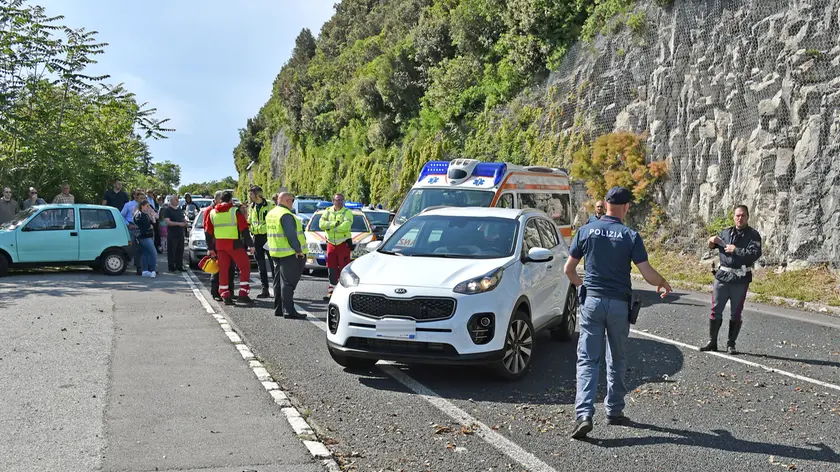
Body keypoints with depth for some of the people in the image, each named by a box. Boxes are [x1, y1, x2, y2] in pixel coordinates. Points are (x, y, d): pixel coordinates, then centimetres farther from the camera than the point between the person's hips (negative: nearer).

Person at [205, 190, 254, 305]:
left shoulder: (212, 212, 10)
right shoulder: (235, 211, -6)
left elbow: (208, 232, 13)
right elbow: (244, 229, -10)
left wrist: (210, 248, 19)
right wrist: (250, 244, -5)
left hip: (219, 245, 5)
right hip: (234, 244, -5)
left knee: (223, 269, 12)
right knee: (245, 267, 3)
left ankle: (225, 296, 11)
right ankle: (243, 294, -4)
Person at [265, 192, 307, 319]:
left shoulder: (270, 214, 15)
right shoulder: (286, 215, -17)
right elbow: (290, 235, -23)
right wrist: (298, 250, -18)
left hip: (276, 253, 10)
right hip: (289, 254, -10)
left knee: (279, 282, 14)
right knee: (288, 282, -8)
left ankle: (278, 309, 19)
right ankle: (289, 310, -8)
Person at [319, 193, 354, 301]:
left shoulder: (347, 212, -2)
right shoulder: (327, 211, 10)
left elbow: (345, 226, -18)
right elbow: (322, 224, -5)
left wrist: (330, 226, -11)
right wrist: (335, 224, -17)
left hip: (343, 244, -4)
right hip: (331, 243, 4)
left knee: (344, 269, -3)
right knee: (331, 268, 7)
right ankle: (331, 291, 14)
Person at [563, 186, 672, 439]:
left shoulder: (586, 231, 0)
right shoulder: (630, 236, -4)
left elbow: (568, 269, 5)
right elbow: (648, 274, -8)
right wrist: (663, 283, 14)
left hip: (591, 301, 0)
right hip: (619, 304, 0)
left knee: (588, 360, -1)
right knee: (617, 361, 16)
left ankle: (584, 414, -14)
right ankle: (614, 411, 23)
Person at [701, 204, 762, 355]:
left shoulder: (753, 235, -2)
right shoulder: (726, 232, 10)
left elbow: (755, 254, -16)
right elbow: (711, 246, 19)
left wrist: (736, 250, -19)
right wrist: (712, 241, -2)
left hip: (740, 279, -3)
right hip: (722, 276, 3)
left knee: (736, 314, 5)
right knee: (715, 310, 4)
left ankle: (731, 344, 15)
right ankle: (712, 342, 14)